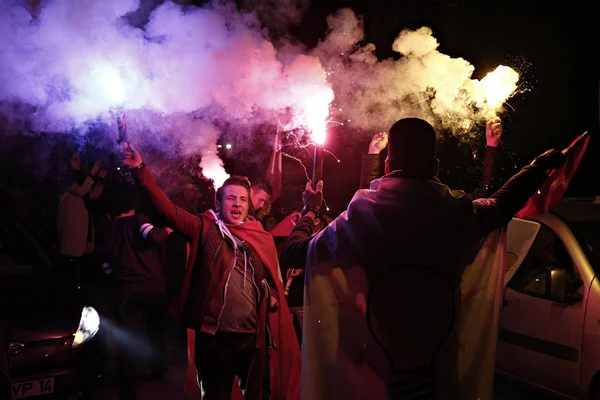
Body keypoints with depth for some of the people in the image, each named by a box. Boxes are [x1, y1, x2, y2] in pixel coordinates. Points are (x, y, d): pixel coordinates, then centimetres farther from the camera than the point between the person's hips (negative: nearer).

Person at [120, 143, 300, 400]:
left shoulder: (263, 238, 8)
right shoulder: (205, 229, 2)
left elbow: (275, 279, 16)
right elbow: (167, 208, -6)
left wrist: (273, 297, -5)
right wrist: (140, 170, -13)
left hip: (254, 336, 2)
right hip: (214, 335, -2)